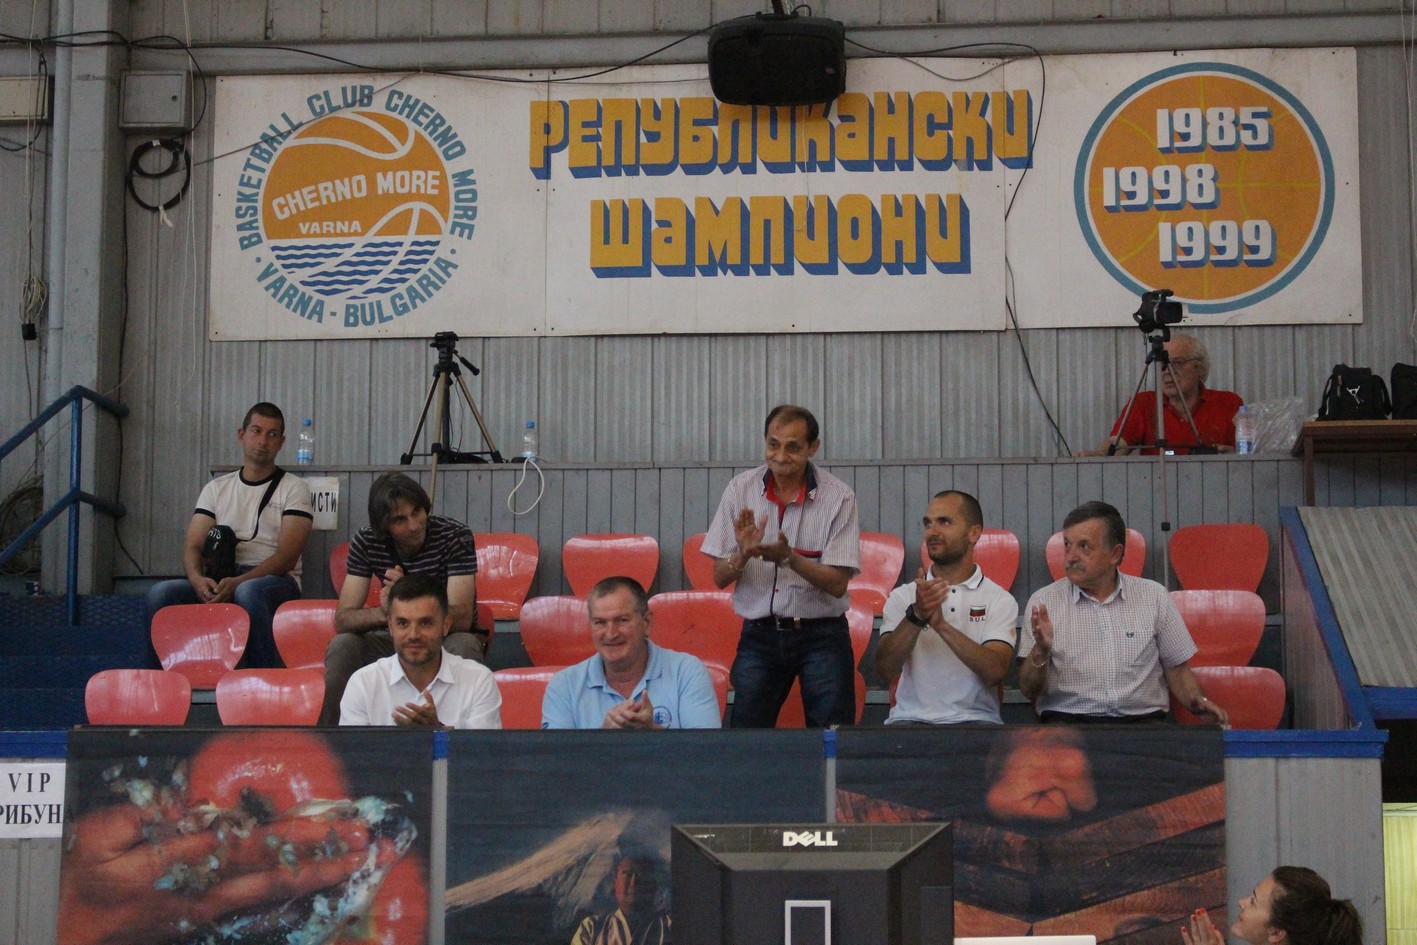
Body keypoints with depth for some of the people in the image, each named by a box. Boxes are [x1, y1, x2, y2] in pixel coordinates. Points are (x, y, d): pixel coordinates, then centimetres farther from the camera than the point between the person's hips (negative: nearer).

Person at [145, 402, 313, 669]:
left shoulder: (293, 489, 7)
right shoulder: (217, 488, 19)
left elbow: (287, 556, -6)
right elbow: (193, 546, 8)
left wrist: (238, 583, -22)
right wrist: (197, 579, -17)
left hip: (274, 580, -3)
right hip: (219, 582, 4)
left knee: (249, 592, -40)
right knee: (160, 593, -25)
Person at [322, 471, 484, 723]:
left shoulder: (455, 536, -18)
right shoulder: (366, 541, -9)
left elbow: (461, 619, -26)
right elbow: (343, 619, -15)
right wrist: (382, 613, -38)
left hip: (446, 639, -2)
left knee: (464, 645, -36)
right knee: (341, 646, -25)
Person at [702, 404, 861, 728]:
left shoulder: (838, 497, -7)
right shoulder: (741, 489, -1)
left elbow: (837, 584, -10)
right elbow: (719, 577, 1)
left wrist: (789, 557, -25)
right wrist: (743, 554, -20)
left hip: (822, 636, -2)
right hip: (759, 635, 2)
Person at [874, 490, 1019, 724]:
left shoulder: (1000, 600, 7)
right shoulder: (902, 597, 11)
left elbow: (995, 672, -10)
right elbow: (885, 668, -3)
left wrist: (942, 625, -19)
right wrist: (916, 617, -19)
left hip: (975, 719, 0)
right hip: (911, 717, 0)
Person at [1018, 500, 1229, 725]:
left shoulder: (1154, 596, 11)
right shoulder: (1044, 601, 6)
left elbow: (1178, 671, 15)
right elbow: (1028, 690, 3)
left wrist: (1198, 700, -7)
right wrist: (1041, 651, -17)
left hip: (1142, 718, 2)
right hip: (1069, 719, -2)